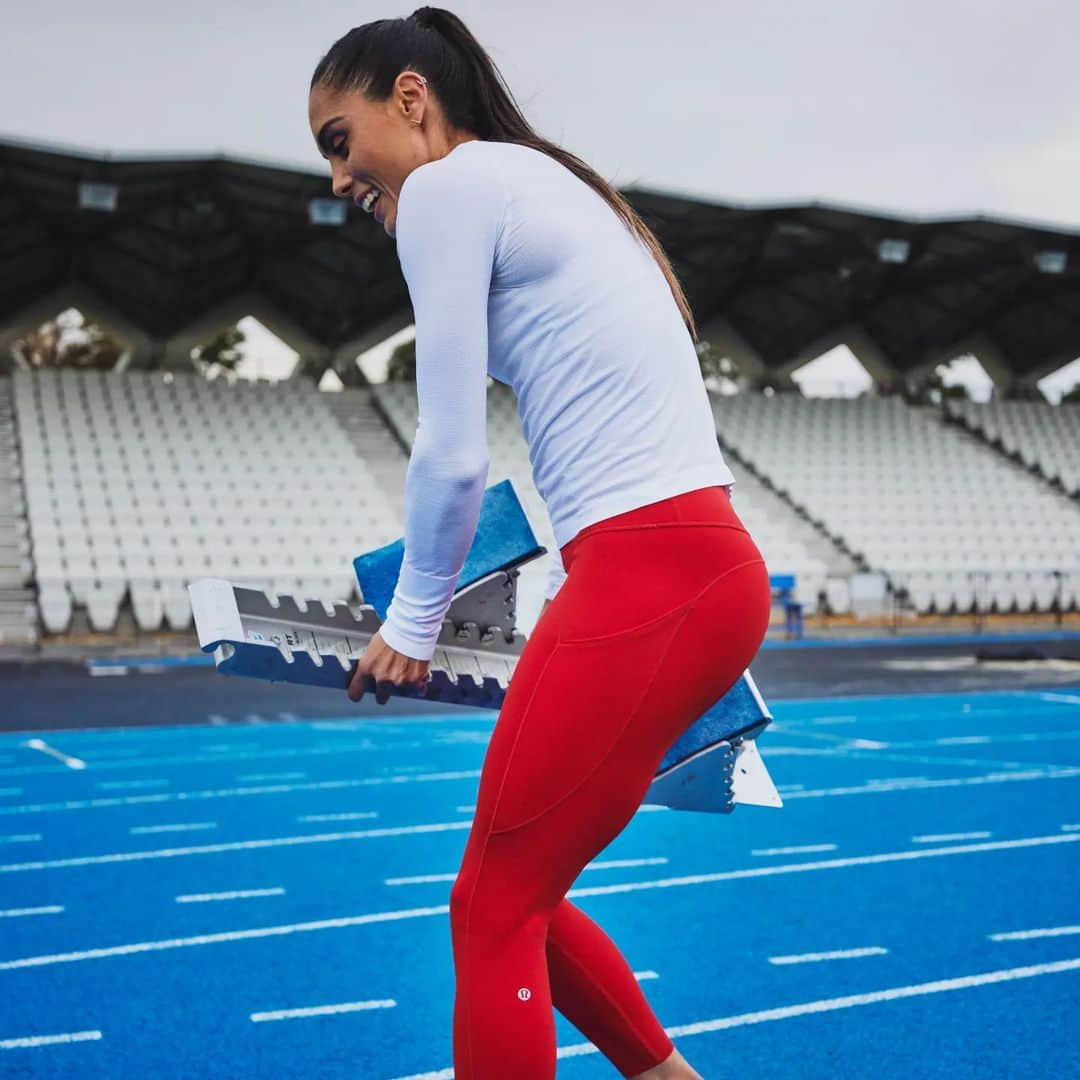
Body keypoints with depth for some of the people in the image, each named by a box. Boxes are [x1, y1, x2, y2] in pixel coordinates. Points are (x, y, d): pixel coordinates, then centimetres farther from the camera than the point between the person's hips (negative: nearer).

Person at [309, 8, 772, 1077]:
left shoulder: (449, 188, -3)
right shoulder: (548, 186, 25)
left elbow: (452, 455, -8)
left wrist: (413, 621, 6)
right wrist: (569, 598, 23)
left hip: (648, 582, -9)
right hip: (705, 573, 9)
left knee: (495, 913, -1)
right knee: (516, 898, 17)